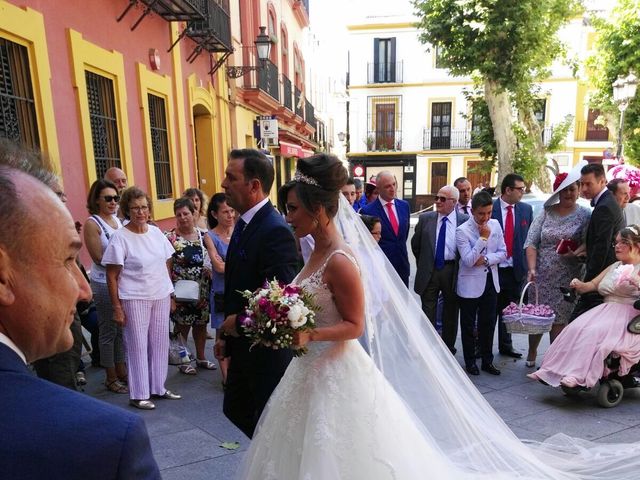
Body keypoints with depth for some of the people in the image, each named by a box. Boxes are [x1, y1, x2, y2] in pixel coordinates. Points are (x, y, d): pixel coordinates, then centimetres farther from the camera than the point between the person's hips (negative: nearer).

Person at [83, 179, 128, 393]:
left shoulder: (118, 221, 8)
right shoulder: (92, 223, -10)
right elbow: (99, 258, -14)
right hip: (104, 283, -6)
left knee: (122, 328, 14)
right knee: (108, 331, 5)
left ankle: (121, 371, 28)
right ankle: (111, 377, 19)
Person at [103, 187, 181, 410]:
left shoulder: (156, 232, 5)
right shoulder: (120, 237, -9)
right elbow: (112, 276, -8)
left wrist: (170, 294, 11)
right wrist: (117, 307, -10)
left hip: (161, 296, 5)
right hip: (134, 299, -5)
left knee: (160, 343, 12)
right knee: (138, 346, 5)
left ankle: (158, 387, 28)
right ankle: (138, 394, 19)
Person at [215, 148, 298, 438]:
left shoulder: (276, 231, -24)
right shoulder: (244, 224, 6)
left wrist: (239, 322, -14)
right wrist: (227, 335, 14)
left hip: (267, 348, -9)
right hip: (243, 345, 9)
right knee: (235, 409, 22)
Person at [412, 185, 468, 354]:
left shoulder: (465, 221, -6)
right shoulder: (425, 218, 0)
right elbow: (415, 244, 10)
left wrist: (460, 268, 1)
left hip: (452, 271, -1)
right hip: (429, 271, 1)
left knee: (451, 312, 14)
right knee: (428, 313, 8)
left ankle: (448, 349, 30)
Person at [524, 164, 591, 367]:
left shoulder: (584, 215, 1)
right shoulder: (546, 212, 3)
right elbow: (531, 242, -2)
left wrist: (576, 253, -27)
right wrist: (532, 269, -13)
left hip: (566, 277, -1)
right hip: (541, 275, 2)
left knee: (559, 319, 3)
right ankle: (531, 353, 32)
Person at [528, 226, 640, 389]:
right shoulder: (614, 267, 26)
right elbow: (592, 285, 20)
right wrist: (580, 285, 0)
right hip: (605, 310, 6)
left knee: (594, 332, -32)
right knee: (576, 328, -21)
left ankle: (580, 376, -35)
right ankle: (554, 369, -27)